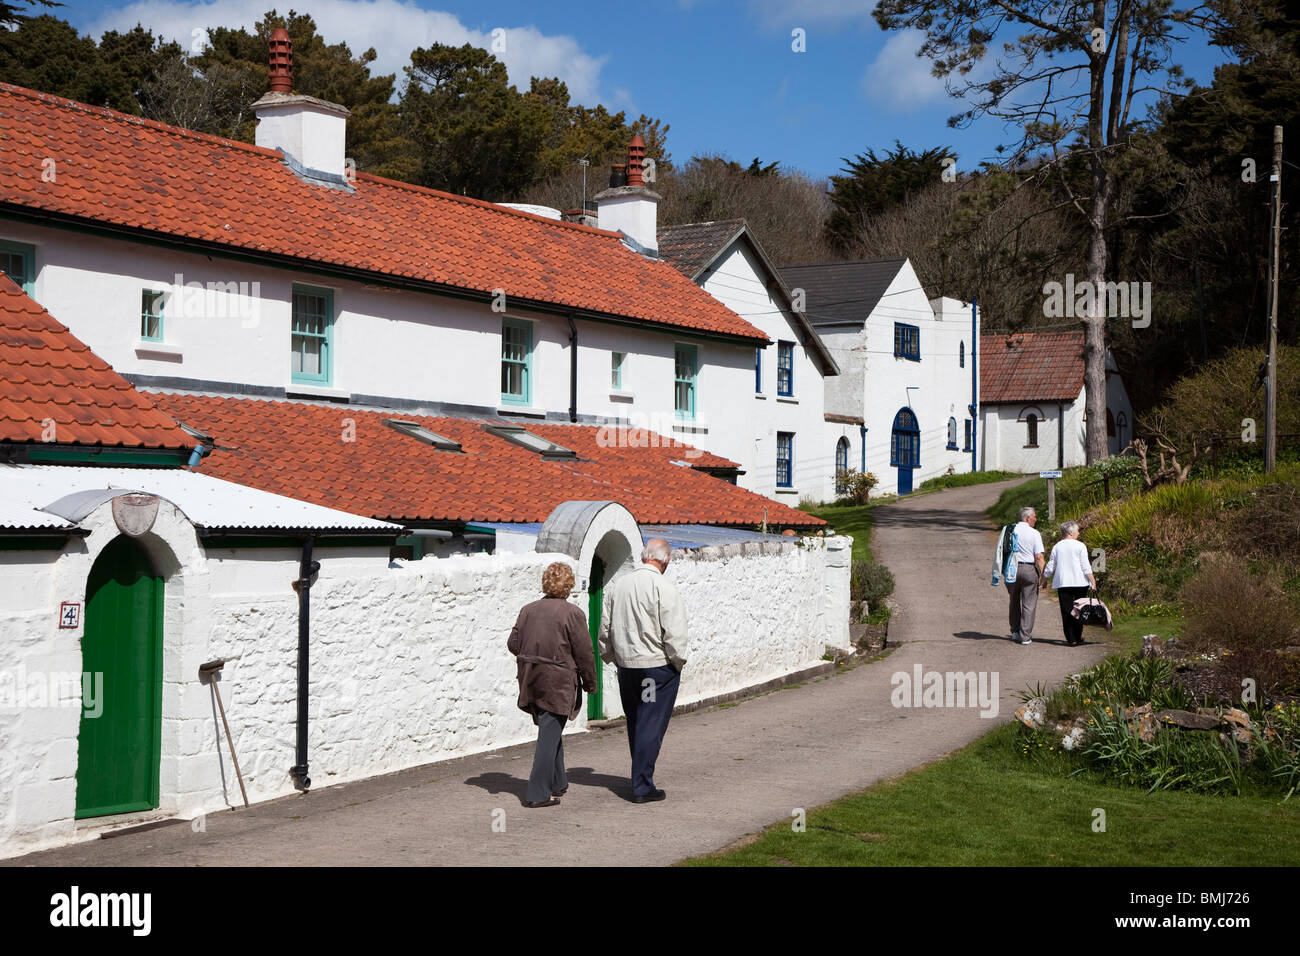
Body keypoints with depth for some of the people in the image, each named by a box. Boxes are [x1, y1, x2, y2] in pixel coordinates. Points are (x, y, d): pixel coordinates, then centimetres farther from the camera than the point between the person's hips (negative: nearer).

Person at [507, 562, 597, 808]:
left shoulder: (528, 610, 5)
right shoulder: (572, 613, -11)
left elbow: (513, 644, 8)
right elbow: (584, 653, -9)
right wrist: (590, 683, 3)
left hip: (531, 681, 6)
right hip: (558, 683, -6)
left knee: (551, 732, 20)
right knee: (550, 735, -1)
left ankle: (557, 783, 31)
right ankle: (538, 793, -3)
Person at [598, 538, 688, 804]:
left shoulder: (619, 585, 6)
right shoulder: (663, 588, -14)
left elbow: (606, 626, 13)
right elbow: (674, 633, -16)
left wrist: (611, 656, 24)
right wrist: (678, 662, -2)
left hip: (625, 664, 6)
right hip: (657, 666, -6)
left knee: (635, 724, 17)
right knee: (652, 725, -1)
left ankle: (641, 779, 28)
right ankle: (642, 787, 0)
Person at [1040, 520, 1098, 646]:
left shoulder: (1057, 546, 7)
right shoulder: (1080, 546, -3)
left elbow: (1050, 567, 9)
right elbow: (1086, 567, -8)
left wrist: (1044, 581, 20)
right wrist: (1093, 581, -5)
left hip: (1062, 583, 2)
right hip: (1080, 583, -2)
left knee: (1066, 611, 3)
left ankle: (1071, 638, -1)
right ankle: (1078, 637, 11)